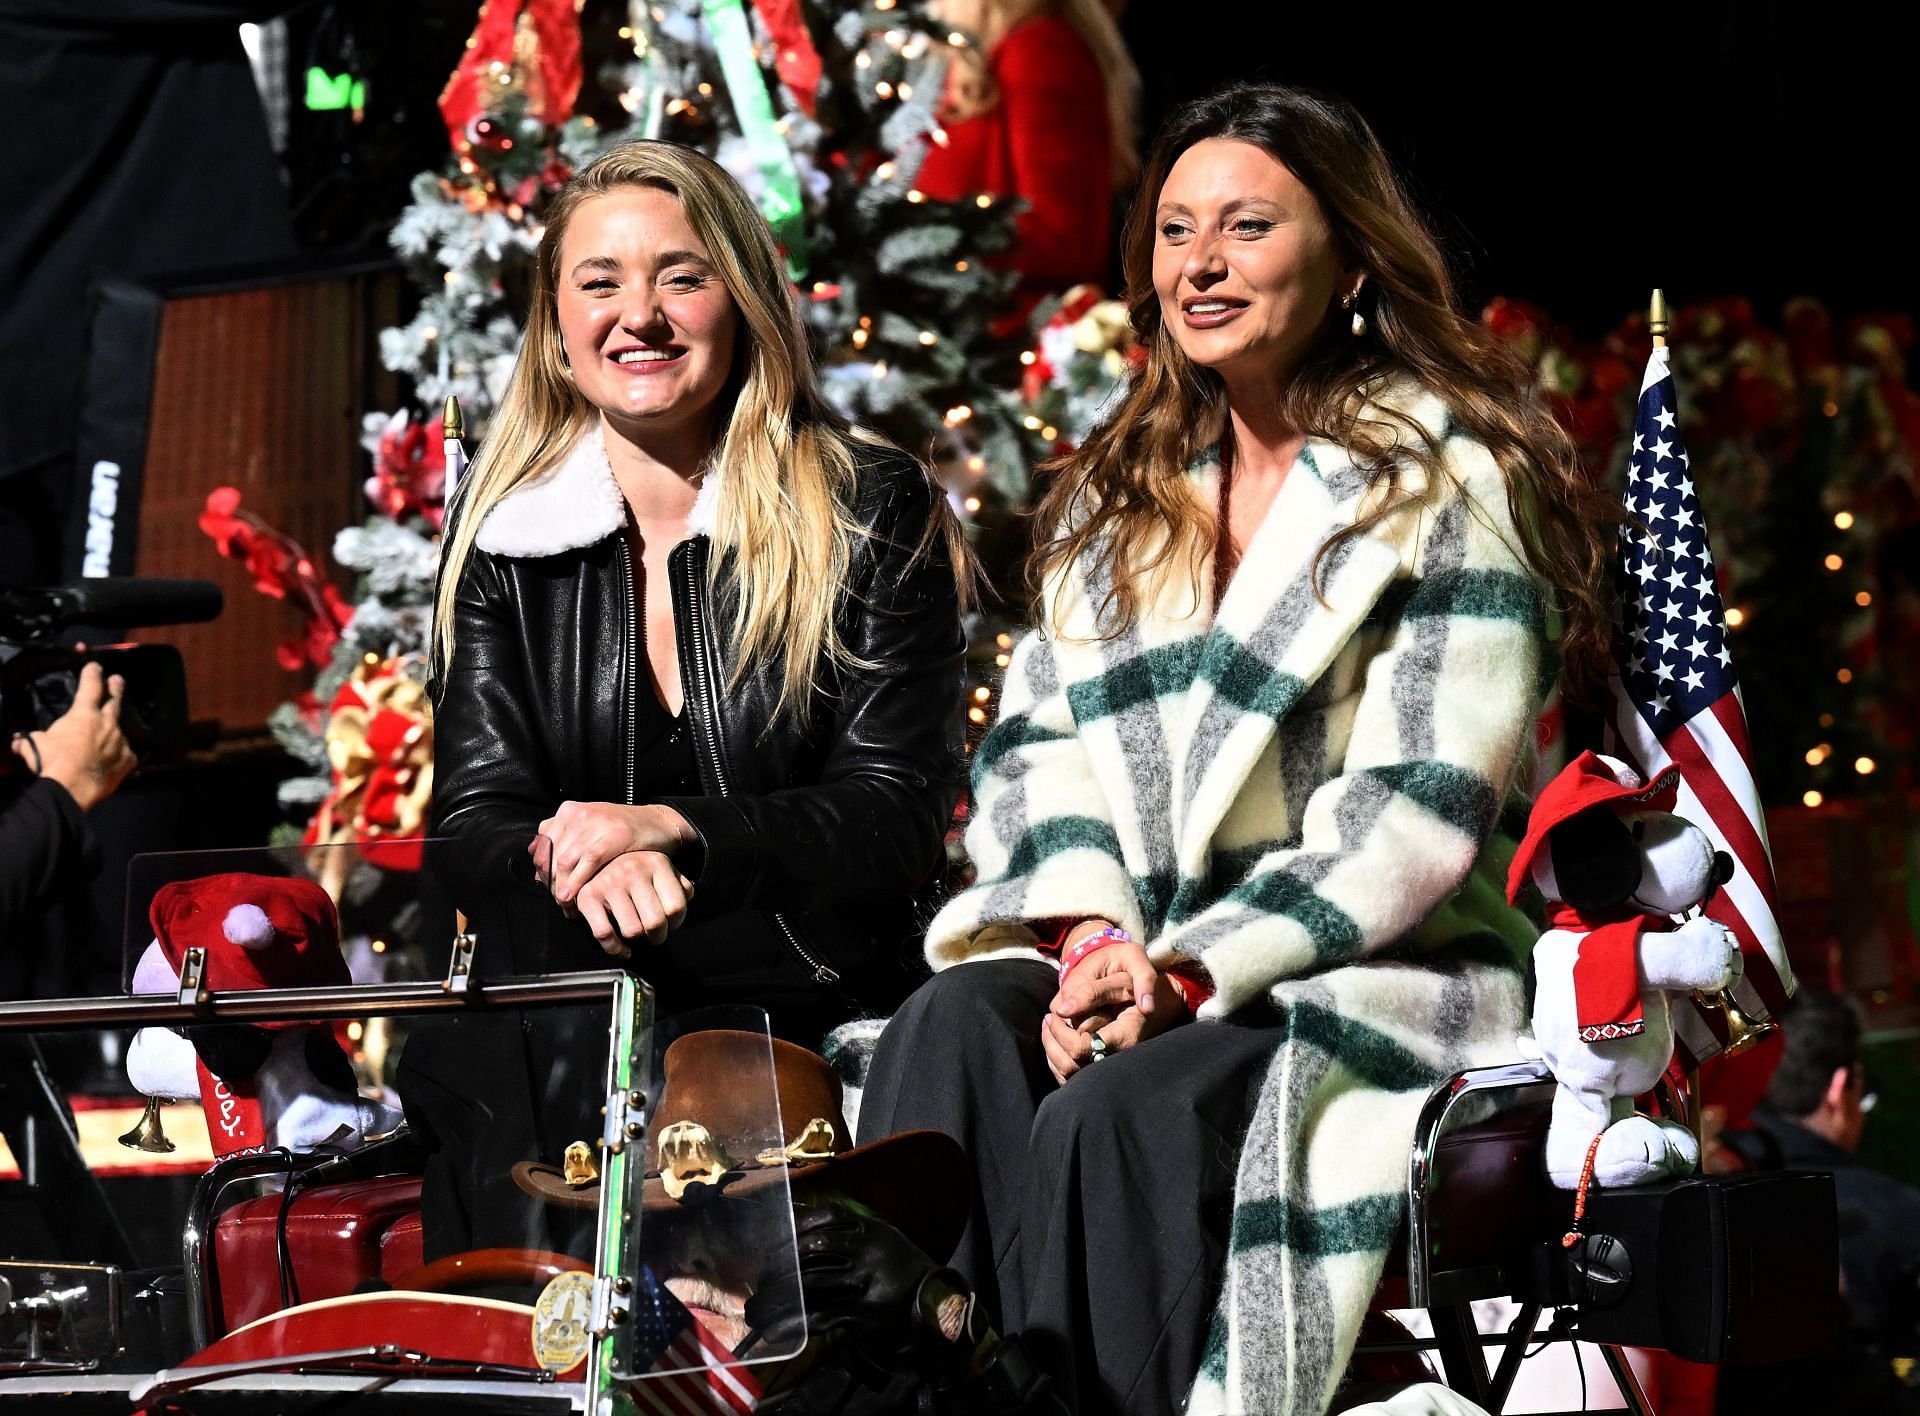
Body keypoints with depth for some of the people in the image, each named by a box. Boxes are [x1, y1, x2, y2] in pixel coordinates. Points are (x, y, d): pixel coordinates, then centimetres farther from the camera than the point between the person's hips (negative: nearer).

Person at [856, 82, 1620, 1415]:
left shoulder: (1445, 488, -1)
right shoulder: (1118, 497, 19)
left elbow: (1419, 815, -10)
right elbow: (1040, 742, 11)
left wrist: (1188, 968, -19)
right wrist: (1092, 936, -10)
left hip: (1378, 975, -5)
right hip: (1133, 952, 5)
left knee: (1121, 1112, -34)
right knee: (951, 1034, -28)